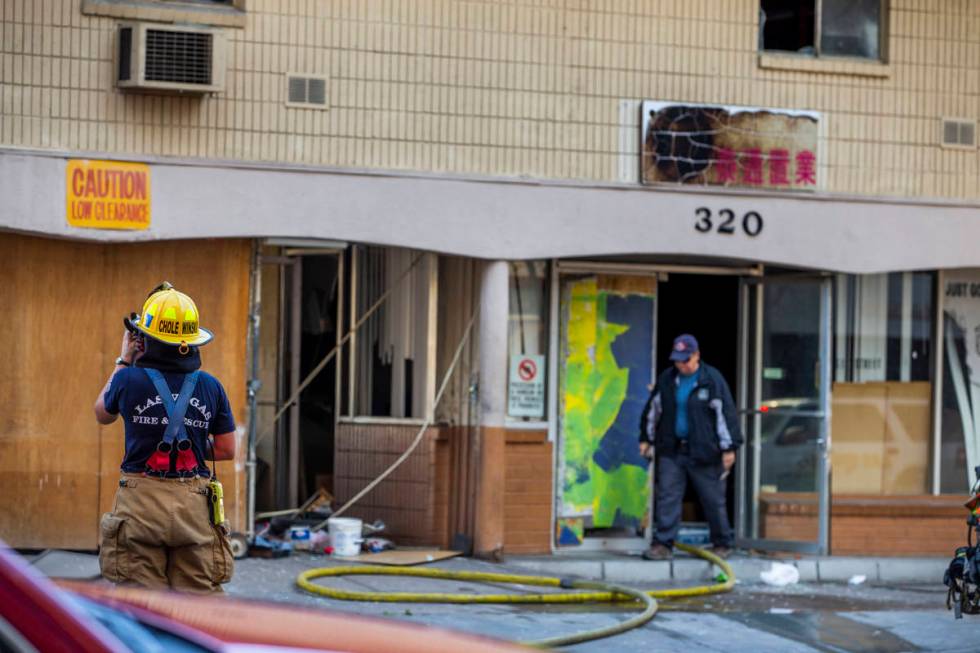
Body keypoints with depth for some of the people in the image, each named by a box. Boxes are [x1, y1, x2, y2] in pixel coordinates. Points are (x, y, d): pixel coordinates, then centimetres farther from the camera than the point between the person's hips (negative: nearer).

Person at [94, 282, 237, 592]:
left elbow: (102, 413, 15)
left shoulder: (130, 379, -7)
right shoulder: (210, 387, 0)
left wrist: (124, 360, 23)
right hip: (193, 506, 2)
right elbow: (226, 450, 7)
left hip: (141, 503, -2)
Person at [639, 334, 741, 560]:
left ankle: (723, 544, 17)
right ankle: (663, 545, 0)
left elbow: (725, 414, -8)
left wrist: (729, 448, -10)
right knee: (667, 497, -2)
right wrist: (646, 438, 20)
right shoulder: (666, 380, 7)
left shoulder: (712, 380, -7)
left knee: (713, 499, 4)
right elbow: (653, 410, 19)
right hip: (671, 450, 4)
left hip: (704, 452, -4)